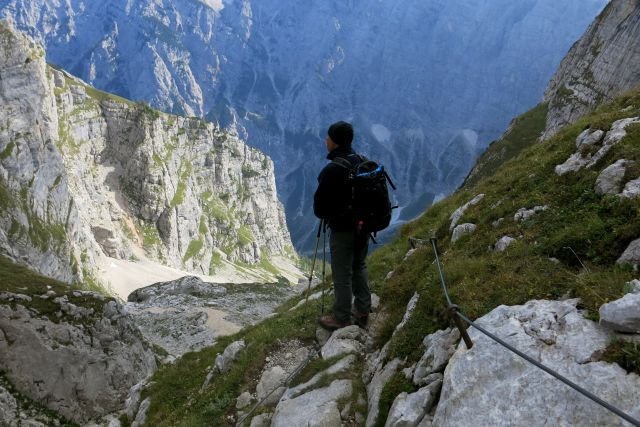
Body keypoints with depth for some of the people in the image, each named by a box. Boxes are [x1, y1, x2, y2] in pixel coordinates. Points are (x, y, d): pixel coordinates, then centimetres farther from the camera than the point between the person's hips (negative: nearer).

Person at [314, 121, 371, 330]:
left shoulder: (332, 170, -23)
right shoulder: (363, 162, -1)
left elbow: (319, 204, -17)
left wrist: (324, 215, 5)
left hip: (342, 229, -7)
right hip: (364, 225, 7)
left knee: (342, 274, 5)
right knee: (359, 267, 21)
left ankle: (341, 319, 17)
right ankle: (362, 311, 32)